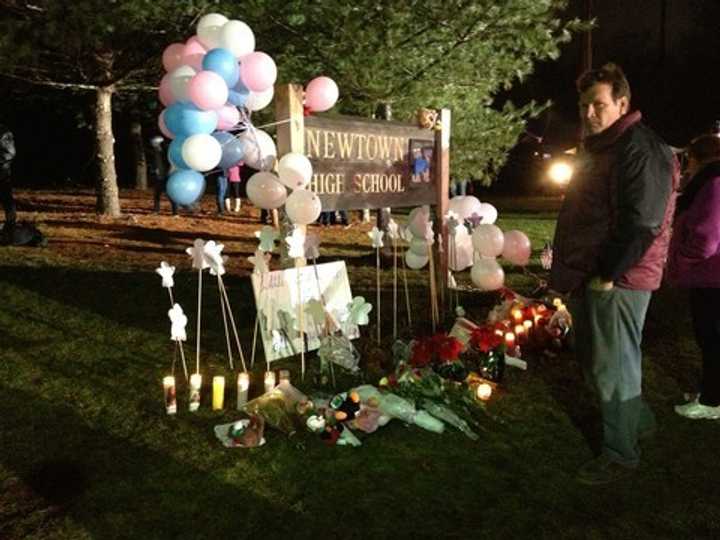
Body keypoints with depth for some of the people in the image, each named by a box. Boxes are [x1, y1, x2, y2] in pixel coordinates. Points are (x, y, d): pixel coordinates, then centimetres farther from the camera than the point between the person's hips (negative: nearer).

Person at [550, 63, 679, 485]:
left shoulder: (641, 149, -15)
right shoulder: (599, 148, 17)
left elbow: (641, 223, -22)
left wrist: (607, 274, -20)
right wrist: (571, 270, 15)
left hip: (617, 281, -10)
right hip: (590, 277, 10)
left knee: (613, 367, 0)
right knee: (594, 360, 20)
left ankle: (620, 454, 16)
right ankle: (640, 422, 39)